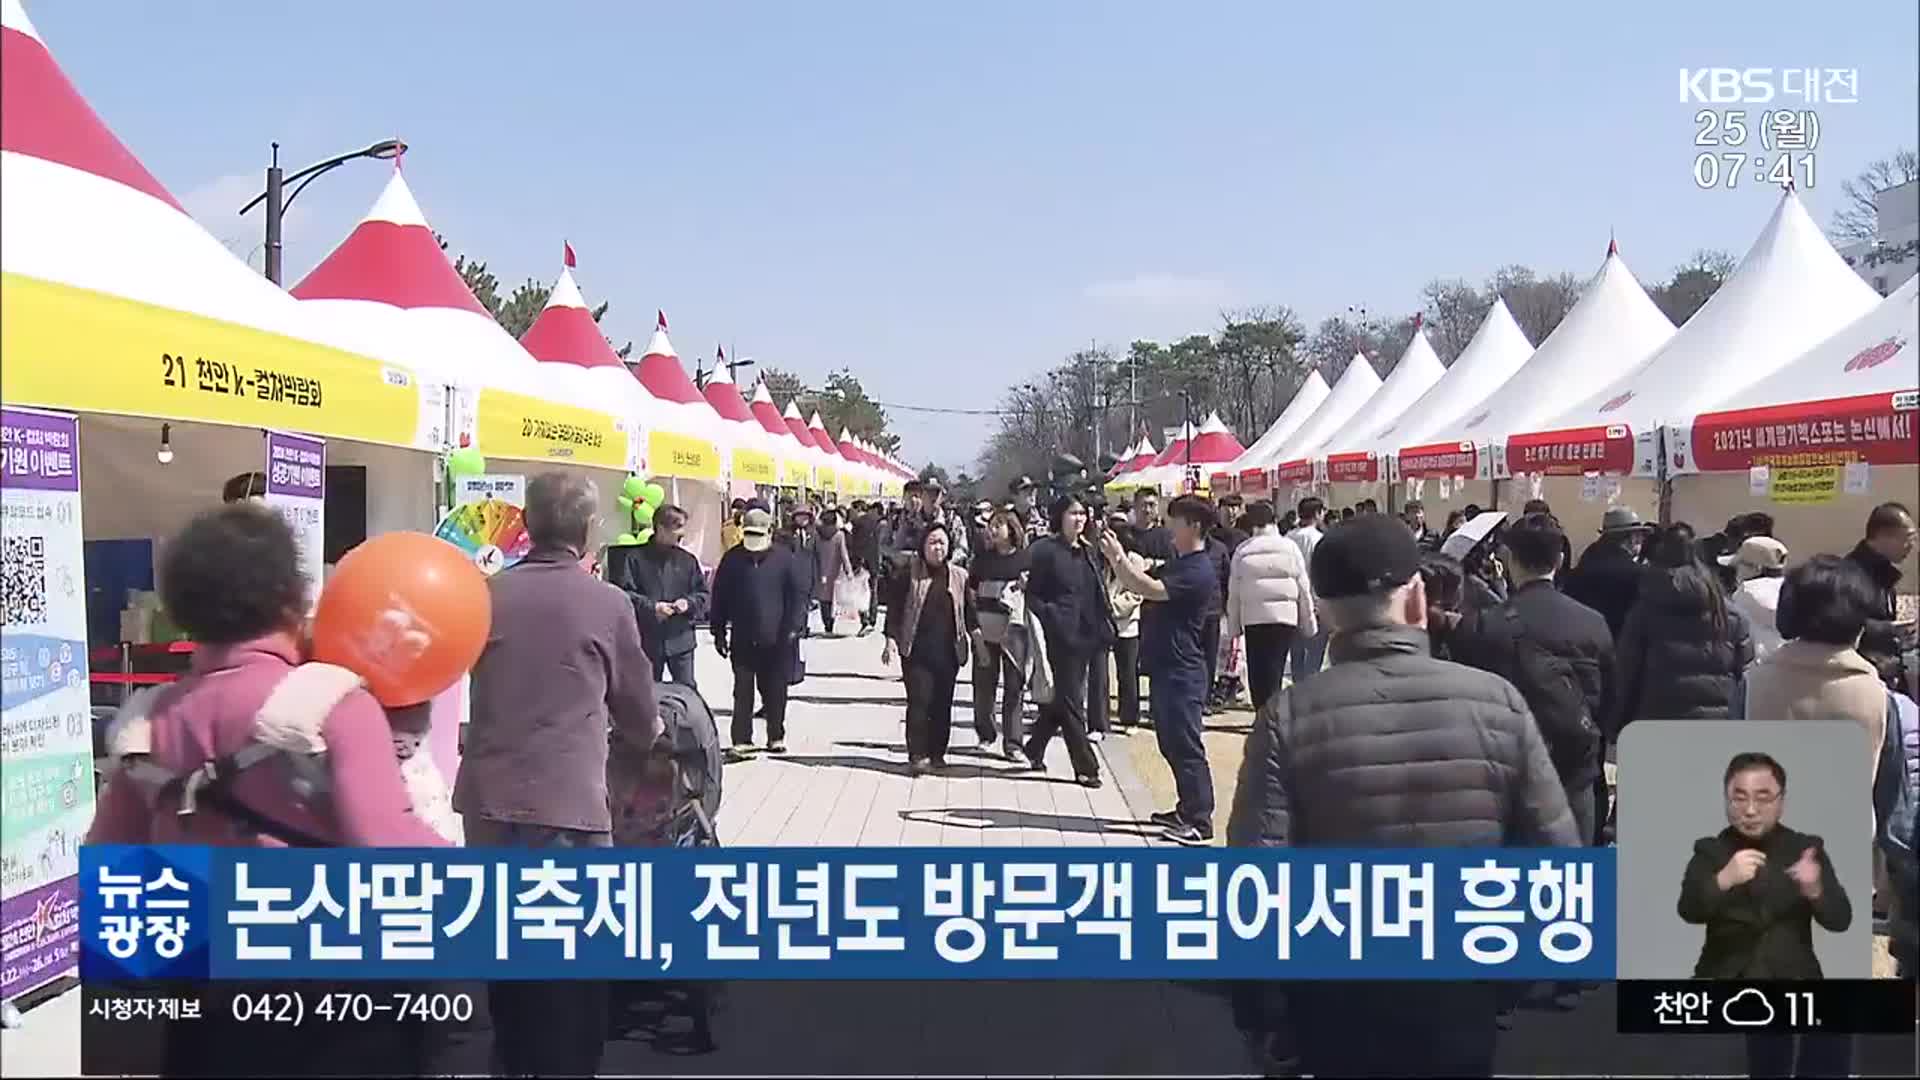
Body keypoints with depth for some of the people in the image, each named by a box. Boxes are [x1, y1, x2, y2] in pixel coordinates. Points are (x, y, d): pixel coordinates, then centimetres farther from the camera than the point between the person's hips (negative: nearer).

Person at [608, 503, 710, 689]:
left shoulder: (688, 560, 7)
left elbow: (702, 593, 10)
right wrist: (652, 607, -18)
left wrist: (688, 603, -10)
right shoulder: (636, 558, -4)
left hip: (680, 638, 2)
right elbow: (623, 593, -9)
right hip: (648, 640, -2)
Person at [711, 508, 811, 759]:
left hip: (777, 641, -1)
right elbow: (720, 597, 10)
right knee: (742, 692, 0)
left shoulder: (786, 558, -2)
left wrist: (793, 628, -10)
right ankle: (741, 740, 5)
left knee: (776, 691, 9)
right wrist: (719, 632, 7)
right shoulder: (732, 559, 5)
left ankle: (776, 737, 23)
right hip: (742, 641, 1)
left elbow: (799, 594, -3)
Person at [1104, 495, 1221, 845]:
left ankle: (1200, 821, -2)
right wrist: (1116, 560, 1)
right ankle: (1188, 809, 27)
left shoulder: (1198, 571, -17)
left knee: (1186, 744, -6)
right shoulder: (1176, 563, 16)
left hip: (1181, 671, -10)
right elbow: (1135, 584, 16)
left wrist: (1119, 558, -23)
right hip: (1165, 666, 10)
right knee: (1171, 742, 17)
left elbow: (1151, 589, -27)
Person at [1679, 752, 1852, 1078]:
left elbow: (1840, 921, 1)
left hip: (1793, 978, 1)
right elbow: (1689, 911, -10)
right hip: (1725, 979, -1)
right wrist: (1724, 879, -30)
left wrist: (1815, 891, -21)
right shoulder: (1709, 850, 6)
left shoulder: (1806, 848, 9)